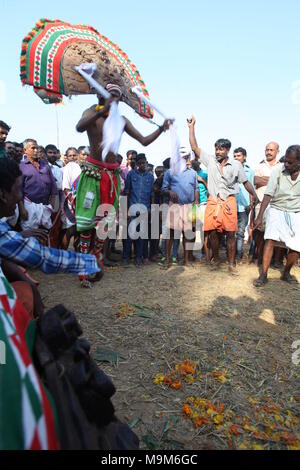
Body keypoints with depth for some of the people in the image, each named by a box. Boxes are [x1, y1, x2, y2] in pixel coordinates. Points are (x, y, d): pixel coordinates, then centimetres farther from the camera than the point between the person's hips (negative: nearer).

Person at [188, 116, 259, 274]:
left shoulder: (236, 165, 5)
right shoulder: (210, 160, 7)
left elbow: (245, 182, 9)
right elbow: (194, 147, 6)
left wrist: (255, 195, -3)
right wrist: (191, 127, 3)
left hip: (229, 202, -1)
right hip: (213, 202, 1)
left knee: (231, 234, -1)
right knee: (213, 233, 2)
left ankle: (231, 264, 9)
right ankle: (216, 260, 20)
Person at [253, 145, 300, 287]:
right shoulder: (277, 170, -12)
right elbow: (268, 194, -15)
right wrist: (260, 216, -20)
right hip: (276, 210, -2)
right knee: (270, 239, -20)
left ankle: (286, 273, 21)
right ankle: (263, 275, -11)